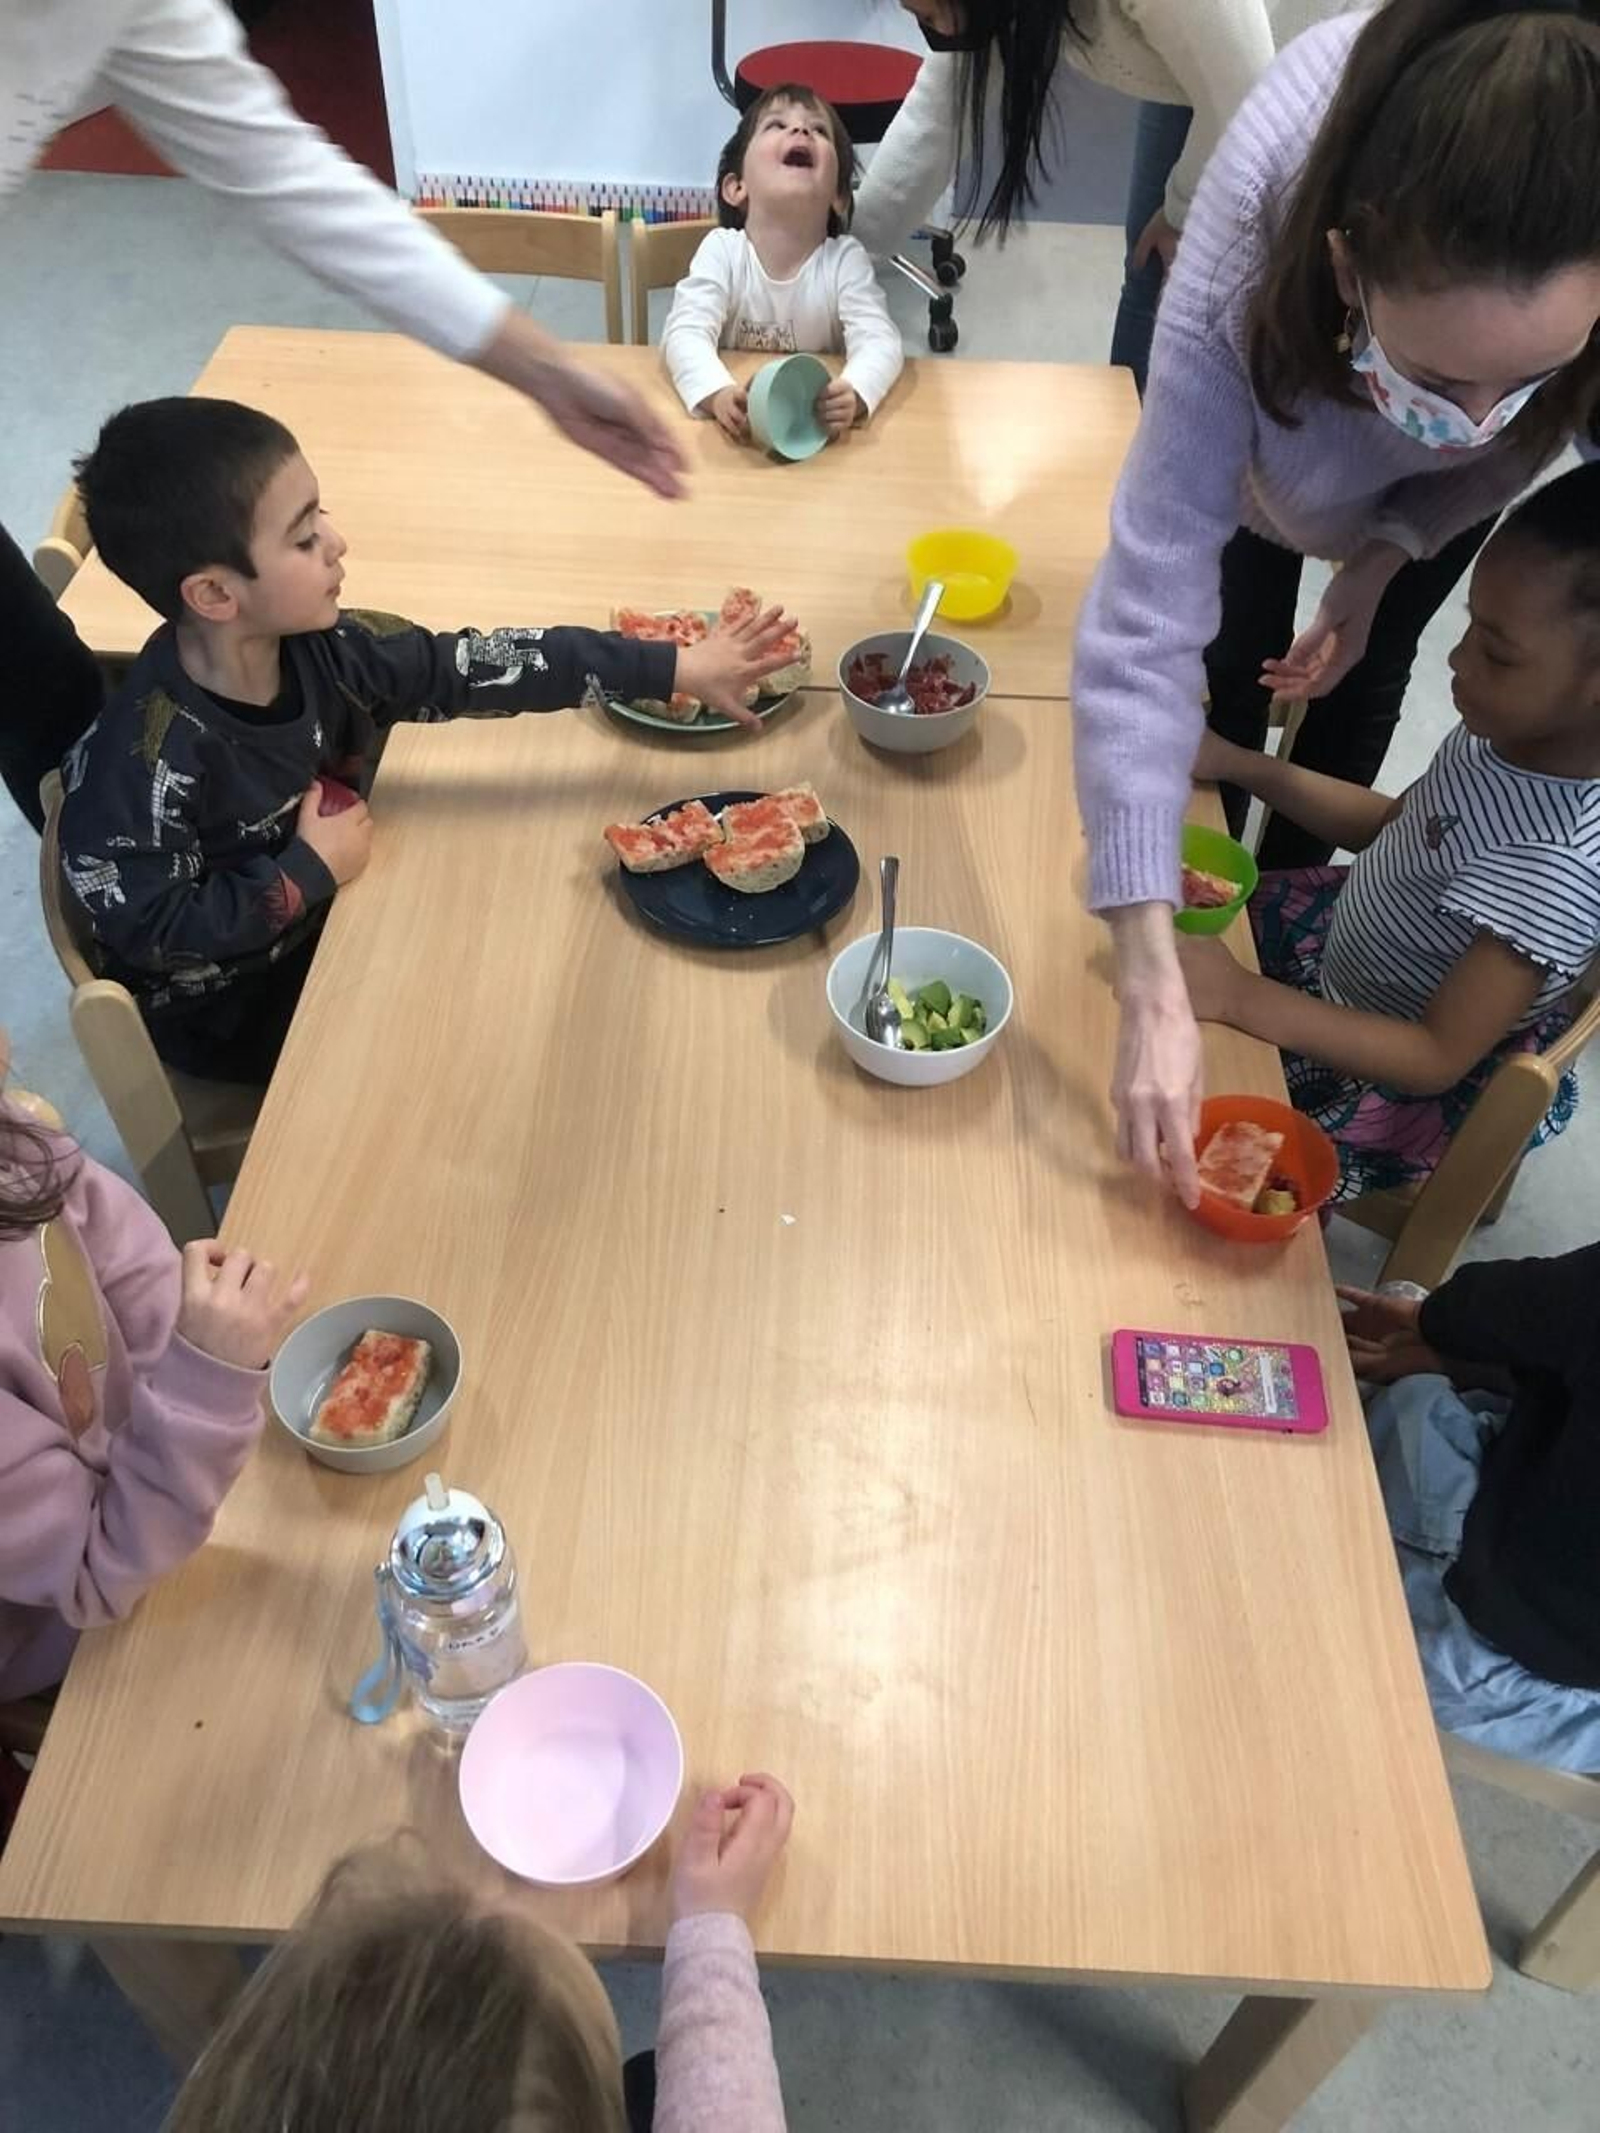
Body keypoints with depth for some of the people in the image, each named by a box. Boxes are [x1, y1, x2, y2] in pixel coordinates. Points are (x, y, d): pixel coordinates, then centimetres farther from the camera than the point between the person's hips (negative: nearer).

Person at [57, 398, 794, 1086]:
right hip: (229, 1007, -6)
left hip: (328, 920, 6)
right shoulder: (150, 757, -33)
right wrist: (310, 870, -24)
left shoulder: (321, 650, -14)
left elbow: (475, 668, -14)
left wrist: (681, 667, -15)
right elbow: (149, 933, -28)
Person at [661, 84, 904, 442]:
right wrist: (718, 393, -41)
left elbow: (879, 341, -17)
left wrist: (855, 394, -41)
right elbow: (685, 333, -18)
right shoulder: (722, 250, -5)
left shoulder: (846, 259, -4)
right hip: (739, 425, -4)